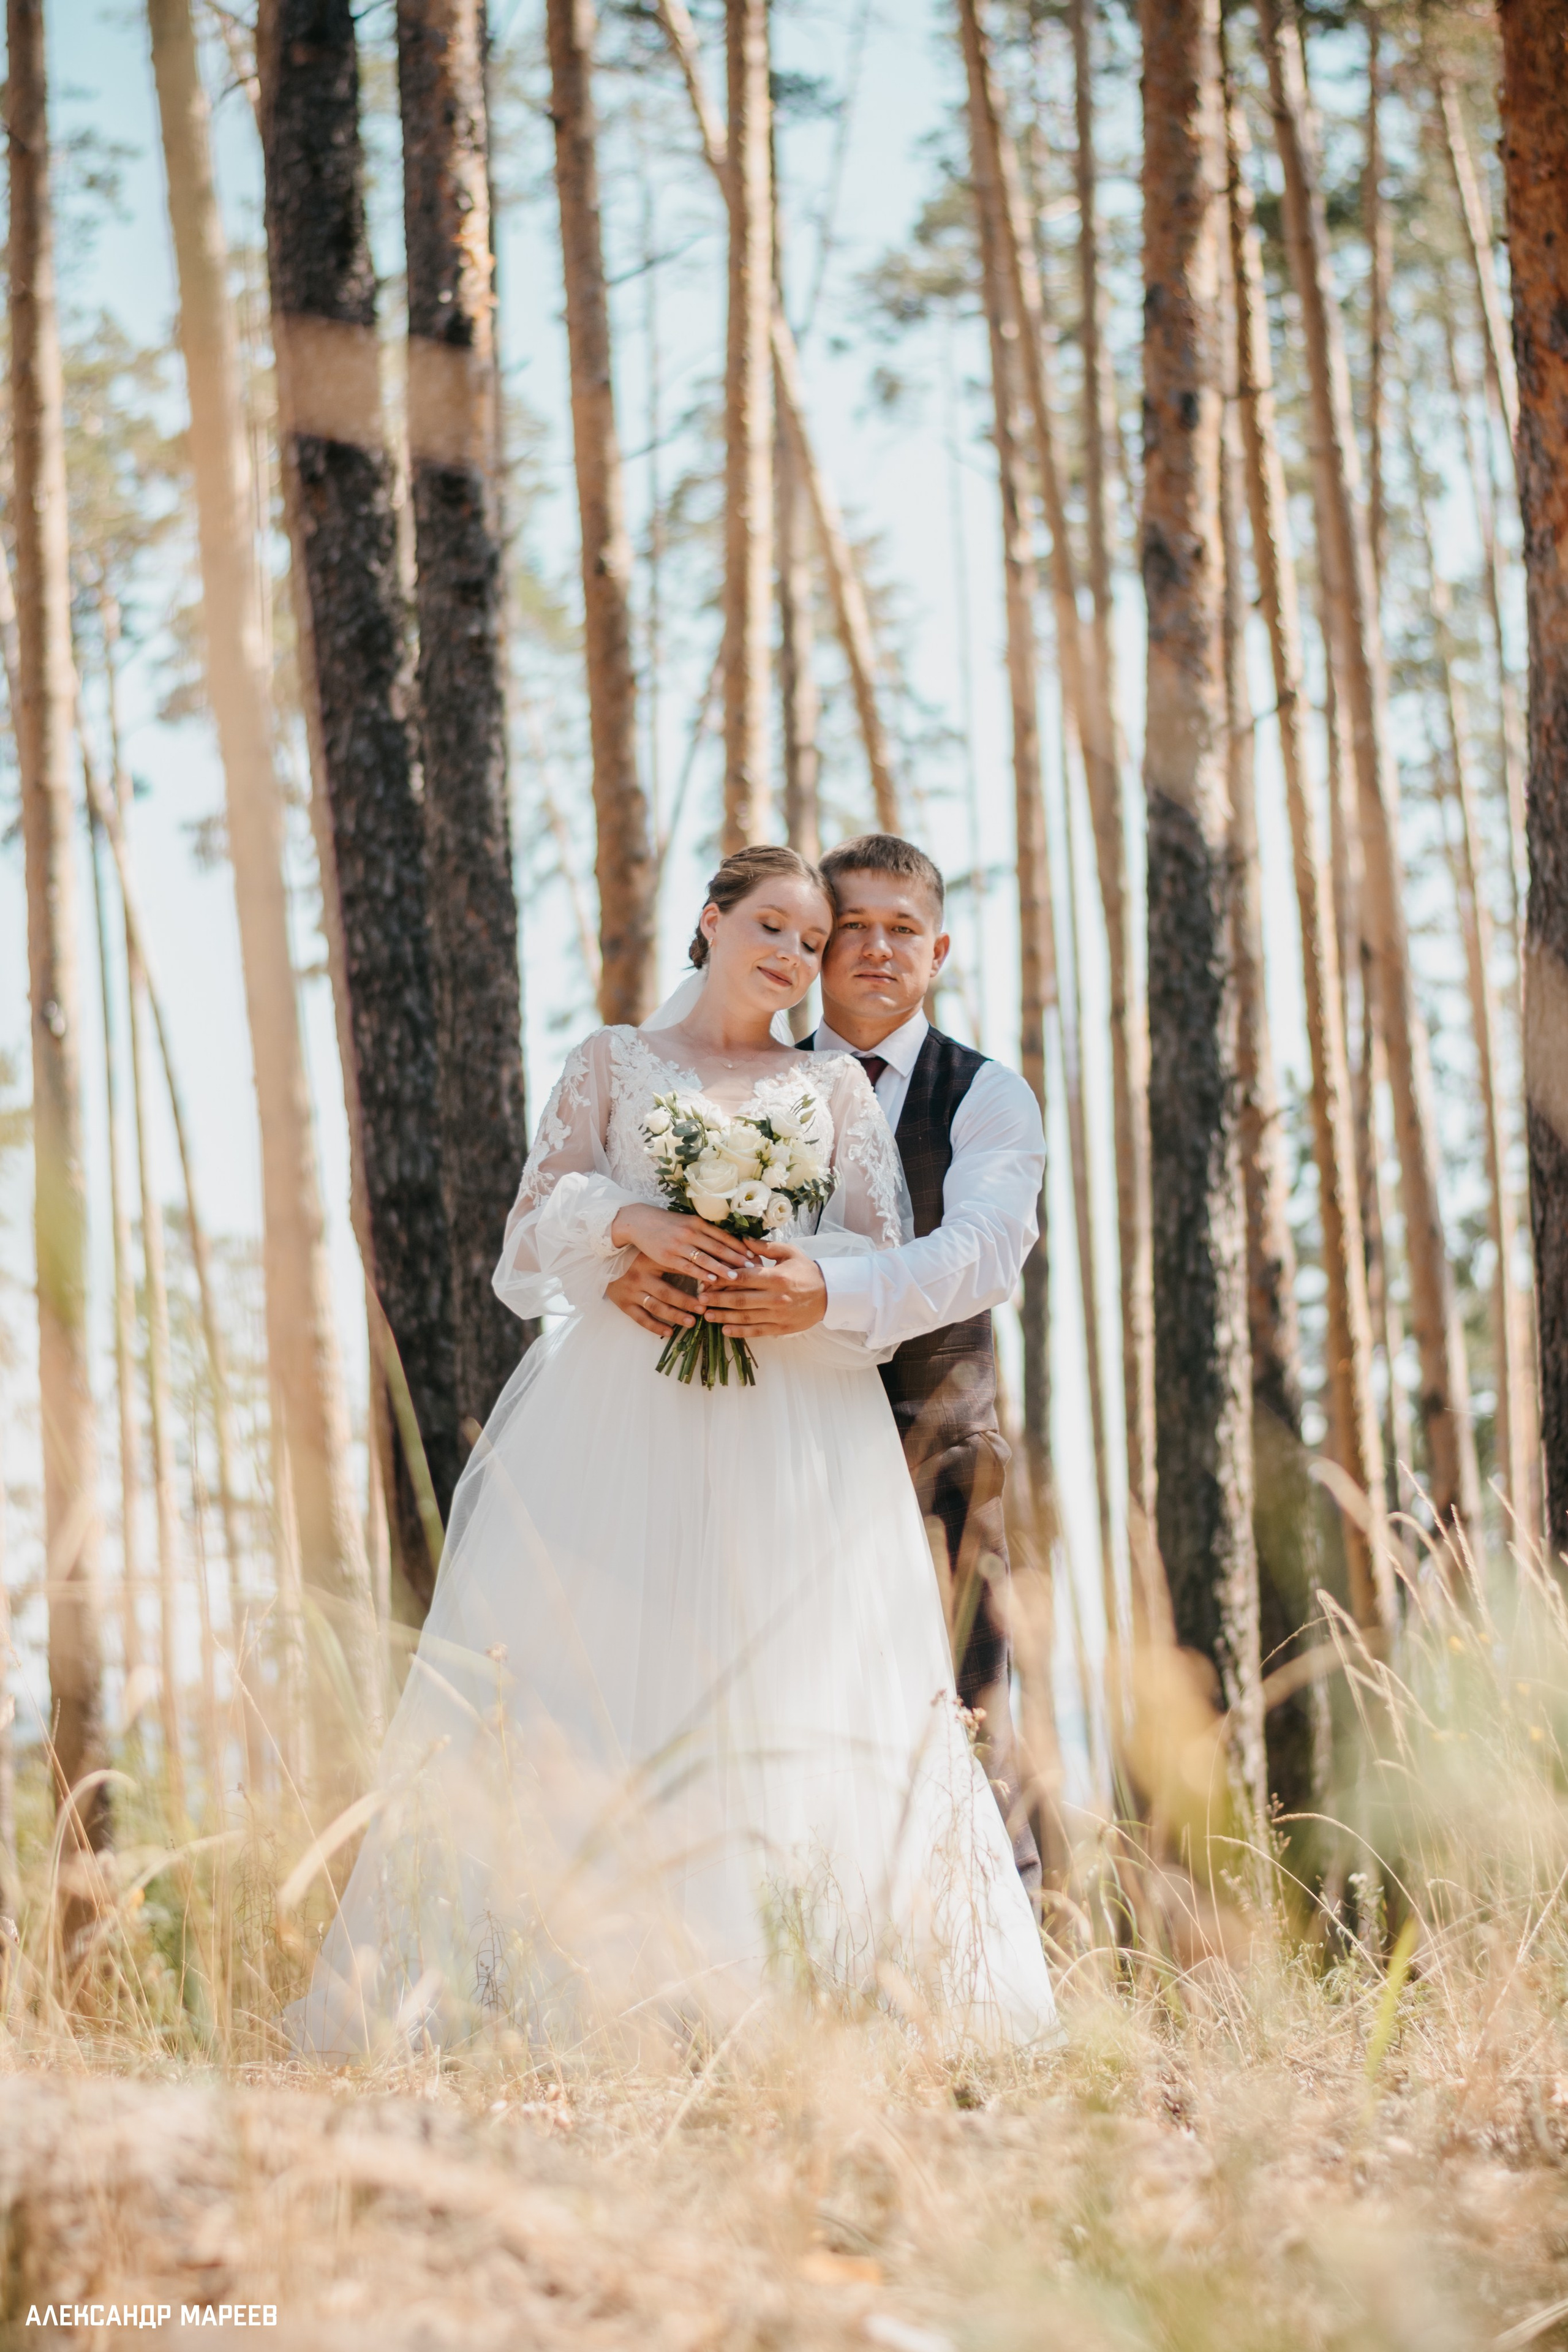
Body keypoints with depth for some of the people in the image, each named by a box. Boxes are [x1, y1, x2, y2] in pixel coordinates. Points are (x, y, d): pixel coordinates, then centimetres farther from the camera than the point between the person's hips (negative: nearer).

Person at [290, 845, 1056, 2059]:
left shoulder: (836, 1086, 16)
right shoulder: (613, 1064, 16)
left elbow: (883, 1261, 6)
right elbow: (540, 1219, 6)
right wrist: (636, 1224, -13)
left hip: (791, 1423, 0)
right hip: (623, 1413, 0)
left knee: (797, 1699, -8)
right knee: (586, 1686, -10)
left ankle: (804, 1993, -9)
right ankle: (580, 1984, -10)